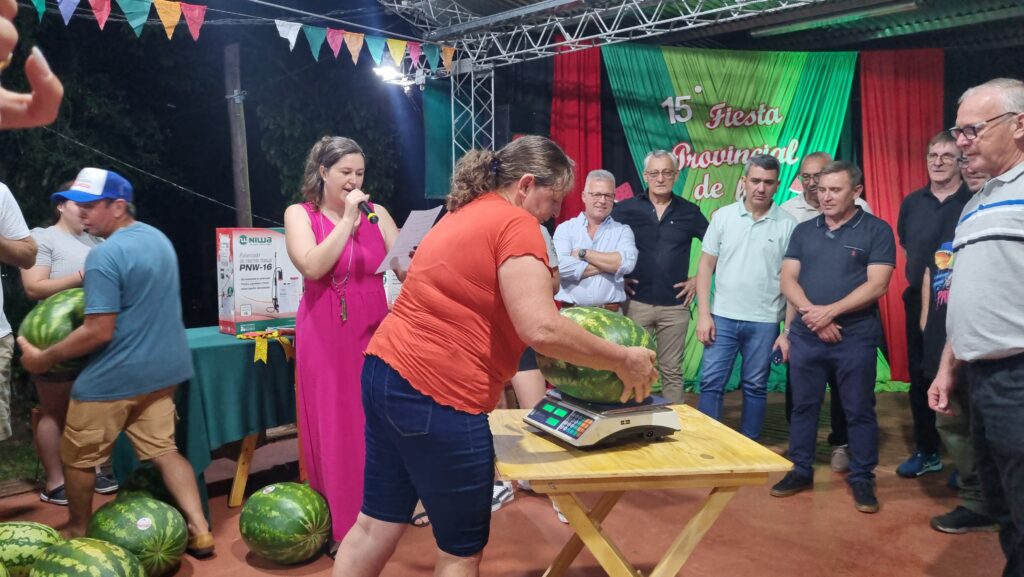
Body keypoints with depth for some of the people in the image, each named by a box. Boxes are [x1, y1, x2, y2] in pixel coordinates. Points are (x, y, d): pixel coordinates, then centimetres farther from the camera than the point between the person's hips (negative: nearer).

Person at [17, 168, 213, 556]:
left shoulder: (105, 255, -21)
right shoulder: (159, 239, 6)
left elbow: (99, 332, -21)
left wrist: (44, 359, -9)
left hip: (113, 377, -7)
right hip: (161, 368, 8)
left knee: (77, 459, 15)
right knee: (163, 450, 12)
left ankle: (78, 533, 33)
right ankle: (200, 532, 7)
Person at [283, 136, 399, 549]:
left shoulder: (376, 213, 6)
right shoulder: (300, 214, 0)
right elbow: (312, 267, -17)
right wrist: (347, 219, -16)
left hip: (373, 329, 2)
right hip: (325, 336, -2)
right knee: (333, 425, 4)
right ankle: (340, 520, 17)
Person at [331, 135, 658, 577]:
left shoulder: (463, 215, 18)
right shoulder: (515, 223, -11)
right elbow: (541, 330, -22)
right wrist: (624, 361, -9)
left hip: (385, 373, 9)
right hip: (434, 394, -9)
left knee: (377, 525, 19)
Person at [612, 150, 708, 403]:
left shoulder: (689, 212, 4)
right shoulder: (626, 209, 0)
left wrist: (700, 278, 5)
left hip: (675, 305, 1)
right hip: (636, 302, -1)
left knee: (672, 371, 8)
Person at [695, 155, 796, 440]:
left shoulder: (787, 224, -2)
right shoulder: (723, 216, 1)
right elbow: (706, 266, 3)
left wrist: (788, 331, -4)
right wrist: (704, 314, -3)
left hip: (764, 322, -1)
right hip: (722, 317, 1)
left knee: (755, 387, 10)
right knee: (711, 383, 2)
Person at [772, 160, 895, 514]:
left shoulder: (876, 230, -1)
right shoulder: (804, 230, 11)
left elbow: (877, 285, -10)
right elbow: (788, 278, 4)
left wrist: (830, 311, -17)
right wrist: (810, 312, -12)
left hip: (855, 337, -3)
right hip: (806, 335, 4)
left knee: (859, 411, 4)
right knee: (803, 406, 10)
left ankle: (862, 479, 17)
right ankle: (800, 472, 22)